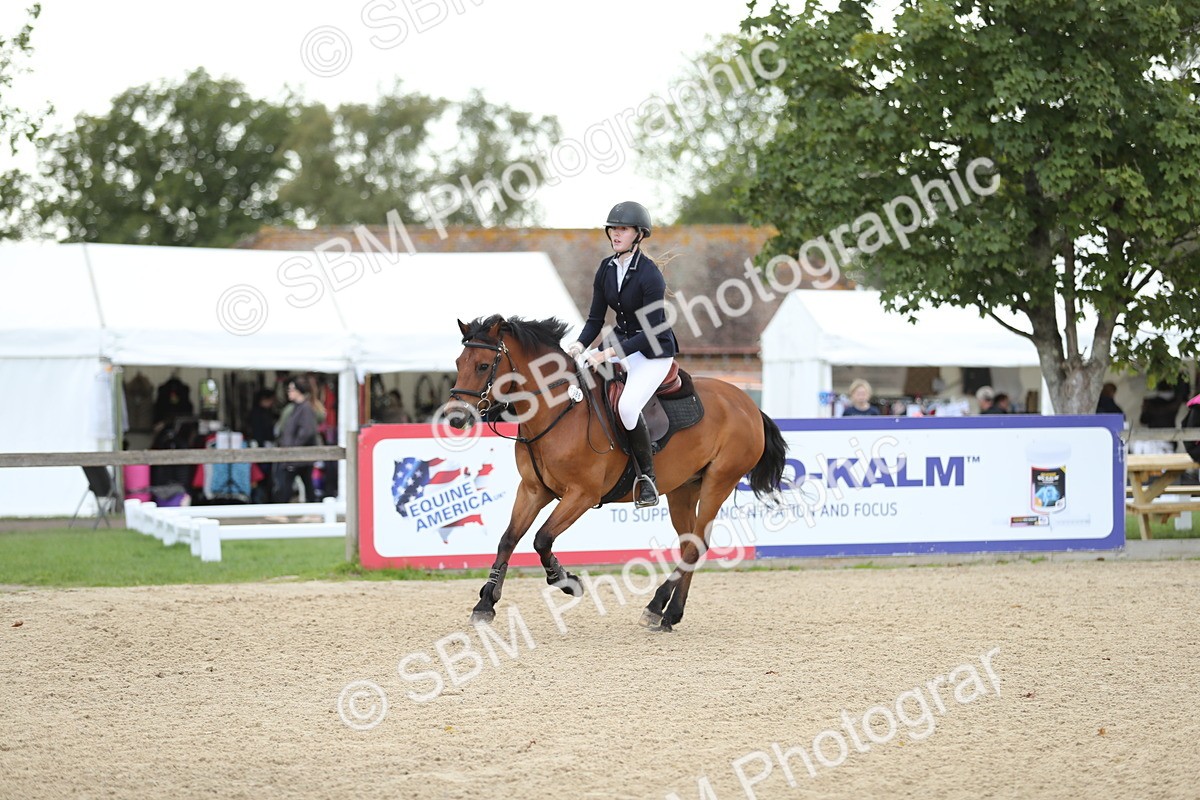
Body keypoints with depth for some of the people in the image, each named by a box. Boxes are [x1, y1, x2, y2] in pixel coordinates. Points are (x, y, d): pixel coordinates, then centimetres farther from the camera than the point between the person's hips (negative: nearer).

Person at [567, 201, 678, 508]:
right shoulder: (606, 269, 0)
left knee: (627, 406, -28)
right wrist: (580, 345, -16)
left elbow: (652, 330, -24)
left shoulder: (650, 275, -22)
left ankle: (647, 476, -11)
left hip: (654, 351, -7)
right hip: (622, 342, 7)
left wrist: (610, 353, -30)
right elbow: (595, 318, 4)